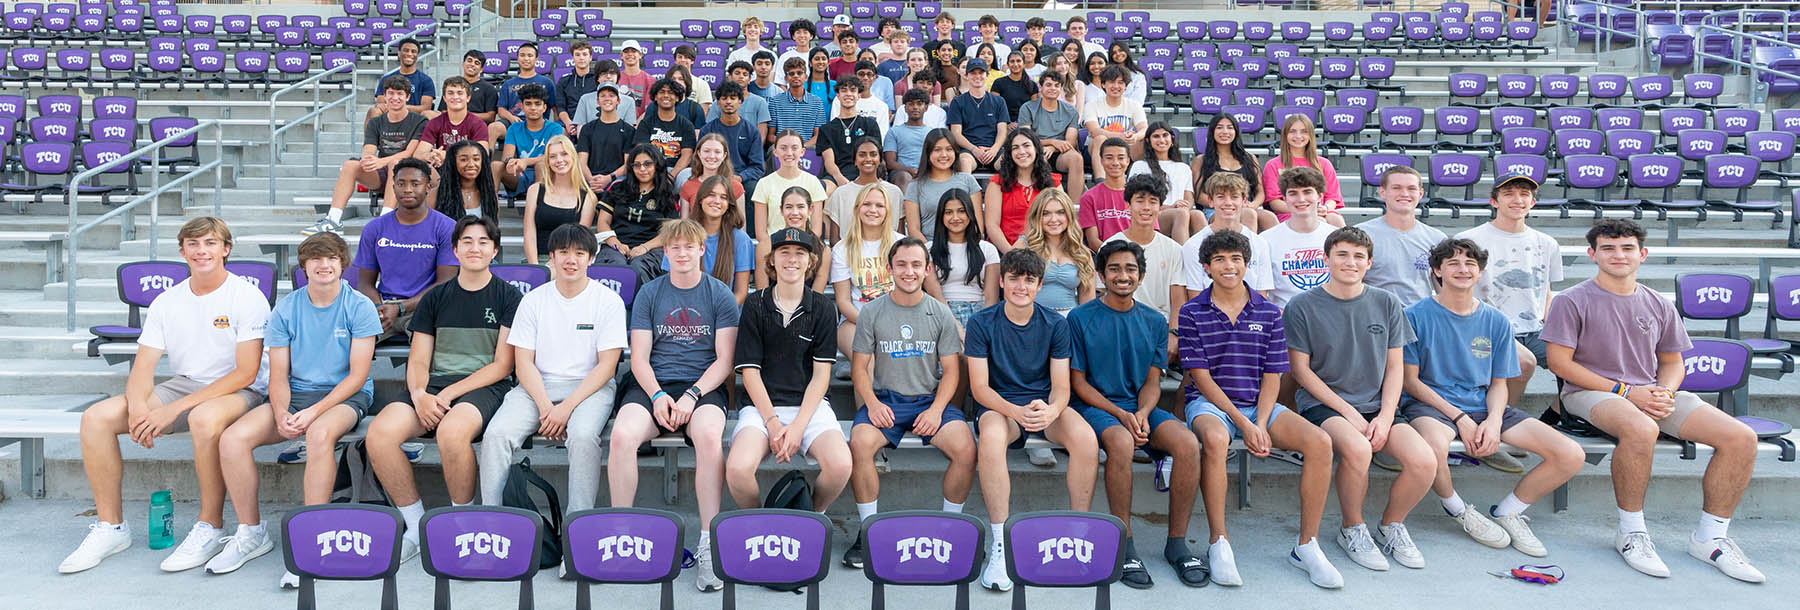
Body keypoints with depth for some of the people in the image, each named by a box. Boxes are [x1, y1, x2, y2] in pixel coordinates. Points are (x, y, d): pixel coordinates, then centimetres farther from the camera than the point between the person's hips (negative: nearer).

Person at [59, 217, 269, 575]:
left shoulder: (247, 297, -10)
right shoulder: (166, 302, 8)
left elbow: (246, 373, -17)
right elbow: (143, 367, 4)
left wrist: (175, 409, -22)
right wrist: (138, 406, -20)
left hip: (237, 392, -6)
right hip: (182, 385, 6)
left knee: (204, 417, -40)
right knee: (97, 417, -12)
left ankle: (211, 528, -23)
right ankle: (110, 527, 0)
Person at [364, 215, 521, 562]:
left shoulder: (508, 296, 5)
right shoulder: (435, 298, 17)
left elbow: (502, 365, -2)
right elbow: (418, 361, 13)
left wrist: (448, 394, -12)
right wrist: (419, 395, -10)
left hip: (484, 388, -4)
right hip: (434, 387, 4)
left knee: (451, 430, -38)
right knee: (379, 433, -25)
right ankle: (416, 526, -8)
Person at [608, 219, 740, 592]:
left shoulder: (720, 295, 7)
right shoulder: (649, 294, 12)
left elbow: (724, 359, 1)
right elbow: (639, 358, 7)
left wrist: (692, 395, -14)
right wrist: (657, 395, -12)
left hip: (703, 385, -2)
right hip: (653, 384, 2)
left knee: (709, 435, -36)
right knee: (622, 434, -31)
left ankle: (709, 544, -29)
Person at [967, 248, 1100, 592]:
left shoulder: (1055, 325, 3)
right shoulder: (981, 323, -3)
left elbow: (1060, 386, -1)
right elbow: (979, 387, -6)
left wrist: (1051, 409, -25)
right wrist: (1015, 412, -25)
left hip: (1045, 405, 2)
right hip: (999, 405, -2)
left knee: (1085, 437, -30)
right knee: (990, 438, -38)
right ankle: (999, 544, -30)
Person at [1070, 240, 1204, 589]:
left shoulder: (1155, 322, 12)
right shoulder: (1080, 318, 1)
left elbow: (1152, 381, 10)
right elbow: (1078, 381, -1)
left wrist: (1142, 413, -13)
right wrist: (1120, 415, -15)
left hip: (1141, 407, 4)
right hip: (1096, 405, -3)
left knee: (1188, 443, -26)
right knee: (1121, 441, -37)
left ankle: (1177, 543, -13)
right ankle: (1123, 546, -24)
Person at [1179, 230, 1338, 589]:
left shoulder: (1269, 313, 10)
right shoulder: (1192, 313, 2)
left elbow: (1272, 377, 6)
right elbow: (1201, 377, -5)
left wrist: (1261, 424, -12)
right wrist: (1243, 424, -14)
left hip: (1259, 405, 3)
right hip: (1209, 403, -3)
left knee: (1320, 442, -22)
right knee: (1215, 438, -39)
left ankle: (1307, 546, -9)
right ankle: (1219, 544, -25)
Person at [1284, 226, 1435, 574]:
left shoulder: (1386, 304, 10)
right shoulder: (1302, 307, -1)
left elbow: (1394, 367, 10)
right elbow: (1301, 370, -2)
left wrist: (1385, 416, -7)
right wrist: (1348, 412, -11)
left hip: (1376, 405, 4)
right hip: (1322, 405, -3)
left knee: (1424, 462, -22)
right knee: (1357, 448, -35)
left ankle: (1391, 525, 8)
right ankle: (1352, 530, -7)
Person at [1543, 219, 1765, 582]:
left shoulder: (1659, 306, 14)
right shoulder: (1572, 302, -2)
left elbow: (1673, 362, 20)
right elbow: (1560, 362, -7)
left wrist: (1664, 393, -5)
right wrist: (1626, 391, -12)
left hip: (1651, 394, 6)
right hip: (1590, 392, -6)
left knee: (1741, 438, -14)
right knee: (1641, 429, -40)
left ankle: (1710, 537, -2)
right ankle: (1631, 532, -21)